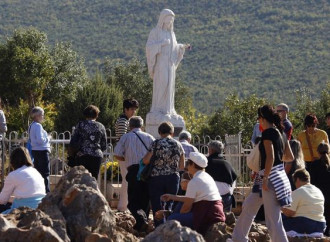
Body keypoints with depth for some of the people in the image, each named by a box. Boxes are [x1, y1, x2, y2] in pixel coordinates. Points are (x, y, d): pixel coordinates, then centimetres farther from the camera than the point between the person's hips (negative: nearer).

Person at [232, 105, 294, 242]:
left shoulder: (268, 133, -13)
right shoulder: (280, 133, 12)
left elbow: (270, 157, -23)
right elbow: (290, 157, 16)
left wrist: (265, 178, -21)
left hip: (270, 177, -10)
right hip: (279, 176, 10)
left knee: (273, 219, -7)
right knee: (248, 206, 23)